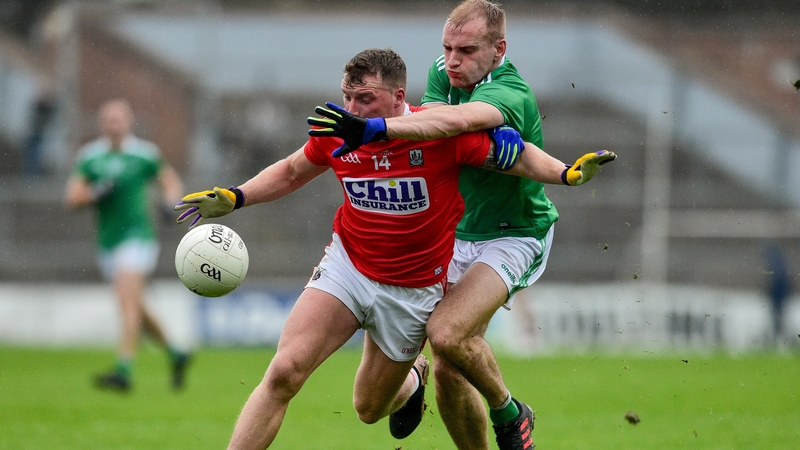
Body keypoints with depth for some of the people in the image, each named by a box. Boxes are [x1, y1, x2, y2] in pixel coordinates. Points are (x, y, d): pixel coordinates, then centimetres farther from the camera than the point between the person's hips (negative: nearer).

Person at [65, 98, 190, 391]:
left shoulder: (145, 153, -2)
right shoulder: (90, 156, 5)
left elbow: (170, 180, 13)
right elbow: (73, 197, 2)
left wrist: (173, 201, -6)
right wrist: (96, 193, -17)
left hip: (137, 237, -5)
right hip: (107, 243, 5)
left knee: (128, 300, -20)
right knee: (136, 311, 14)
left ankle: (123, 371, -27)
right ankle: (175, 355, 34)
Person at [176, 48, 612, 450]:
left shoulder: (443, 132, -20)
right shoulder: (337, 133, -10)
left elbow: (519, 155, -9)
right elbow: (290, 172, 11)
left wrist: (567, 172, -26)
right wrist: (233, 198, 0)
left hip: (412, 290, -2)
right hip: (346, 265, 2)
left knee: (369, 409, 12)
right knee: (283, 373, -18)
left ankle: (412, 377, 49)